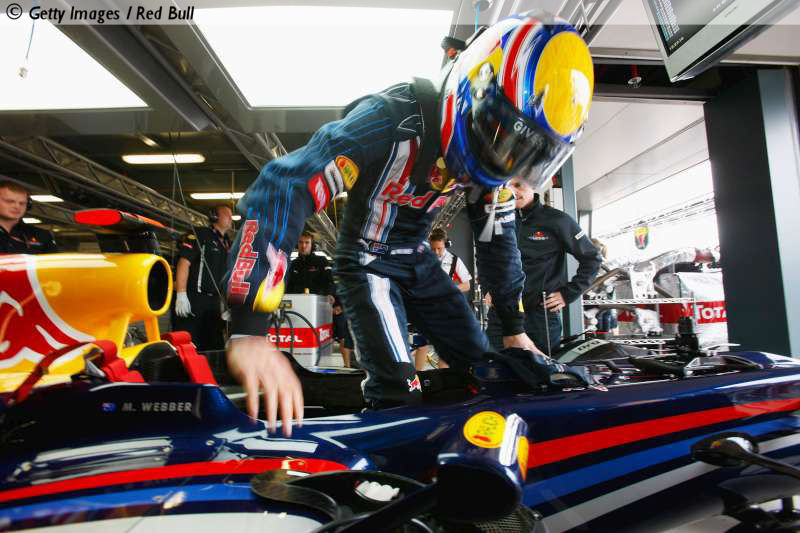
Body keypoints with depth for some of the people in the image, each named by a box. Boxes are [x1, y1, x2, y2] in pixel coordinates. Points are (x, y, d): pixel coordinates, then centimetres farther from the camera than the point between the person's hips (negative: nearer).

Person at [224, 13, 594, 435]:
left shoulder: (487, 148, -8)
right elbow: (281, 188, -42)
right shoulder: (394, 119, -31)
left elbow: (497, 240, 4)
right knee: (399, 393, -19)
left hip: (418, 259, 7)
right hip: (367, 261, -6)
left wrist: (513, 329, 10)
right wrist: (249, 330, -50)